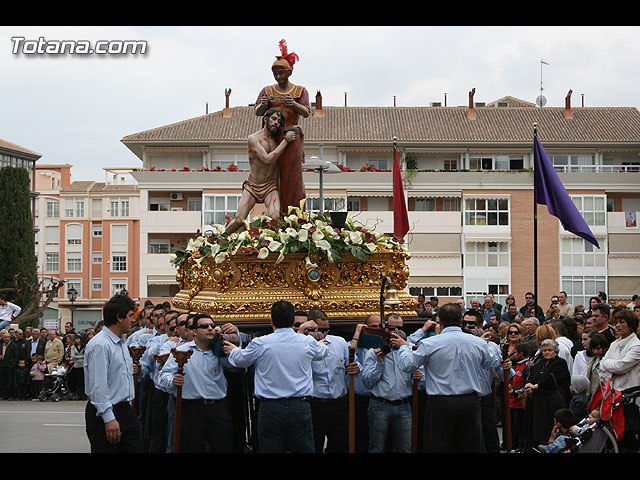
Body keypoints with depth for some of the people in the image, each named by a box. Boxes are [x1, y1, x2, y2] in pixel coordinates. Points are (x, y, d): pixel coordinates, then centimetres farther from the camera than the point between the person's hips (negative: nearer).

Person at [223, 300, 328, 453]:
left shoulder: (260, 344, -4)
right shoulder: (308, 342, 1)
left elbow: (240, 360, 15)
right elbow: (322, 352, 25)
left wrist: (233, 351, 38)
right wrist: (322, 344, 50)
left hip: (270, 408, -1)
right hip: (300, 407, 1)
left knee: (270, 449, 4)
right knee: (305, 449, 7)